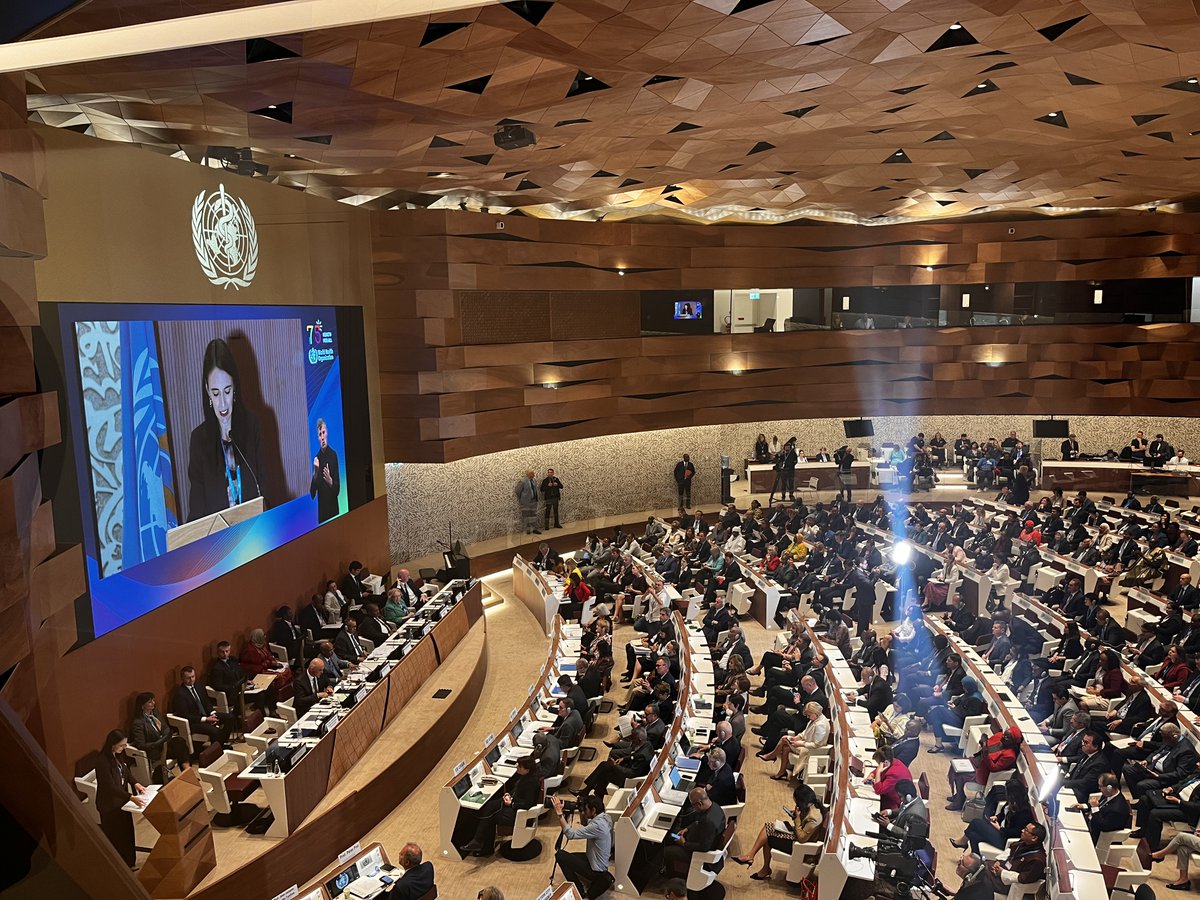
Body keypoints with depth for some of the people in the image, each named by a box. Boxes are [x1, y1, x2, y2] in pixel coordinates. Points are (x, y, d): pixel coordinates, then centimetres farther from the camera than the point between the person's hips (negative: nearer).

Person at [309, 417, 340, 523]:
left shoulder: (333, 454, -4)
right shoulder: (316, 458, 2)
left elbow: (338, 489, -4)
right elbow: (312, 494, -2)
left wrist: (330, 481, -24)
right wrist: (315, 473, -15)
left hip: (333, 509, -2)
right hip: (321, 510, 2)